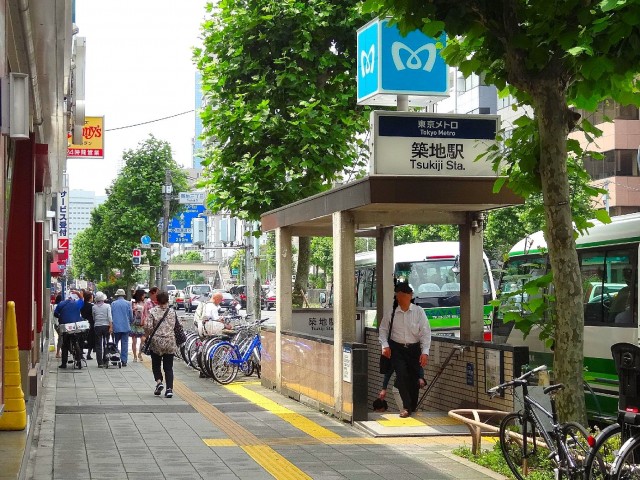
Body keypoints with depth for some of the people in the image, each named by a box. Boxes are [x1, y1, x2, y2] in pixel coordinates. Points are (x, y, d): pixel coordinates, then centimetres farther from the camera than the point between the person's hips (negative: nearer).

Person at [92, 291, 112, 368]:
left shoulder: (94, 307, 0)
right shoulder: (107, 306, -3)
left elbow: (93, 318, 7)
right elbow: (109, 317, -10)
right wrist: (111, 326, -9)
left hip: (97, 327, 0)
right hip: (106, 326, 0)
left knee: (98, 346, 2)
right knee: (106, 345, 11)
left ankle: (100, 363, -3)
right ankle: (105, 361, 13)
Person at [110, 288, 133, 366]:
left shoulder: (113, 304, -2)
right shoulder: (128, 303, -1)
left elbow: (110, 316, 2)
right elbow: (131, 316, 4)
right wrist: (130, 323, 23)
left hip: (116, 327, 0)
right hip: (126, 327, 0)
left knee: (115, 344, 11)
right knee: (124, 344, 2)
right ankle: (124, 361, -1)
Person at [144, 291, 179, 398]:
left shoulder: (152, 312, -6)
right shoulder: (172, 312, 2)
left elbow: (148, 327, -12)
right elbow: (177, 327, 5)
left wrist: (147, 335, 8)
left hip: (156, 342, -2)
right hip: (170, 343, 2)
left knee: (156, 365, 15)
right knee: (168, 367, 6)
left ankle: (159, 381, -7)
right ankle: (169, 389, -4)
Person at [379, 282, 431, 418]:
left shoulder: (418, 311, -8)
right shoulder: (391, 312, -5)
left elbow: (426, 332, -8)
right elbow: (383, 329, 8)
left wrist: (425, 352, -14)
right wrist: (385, 345, -5)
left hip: (414, 348, 0)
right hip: (396, 348, 0)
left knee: (414, 378, 5)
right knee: (401, 375, -16)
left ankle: (413, 407, 24)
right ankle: (406, 406, -6)